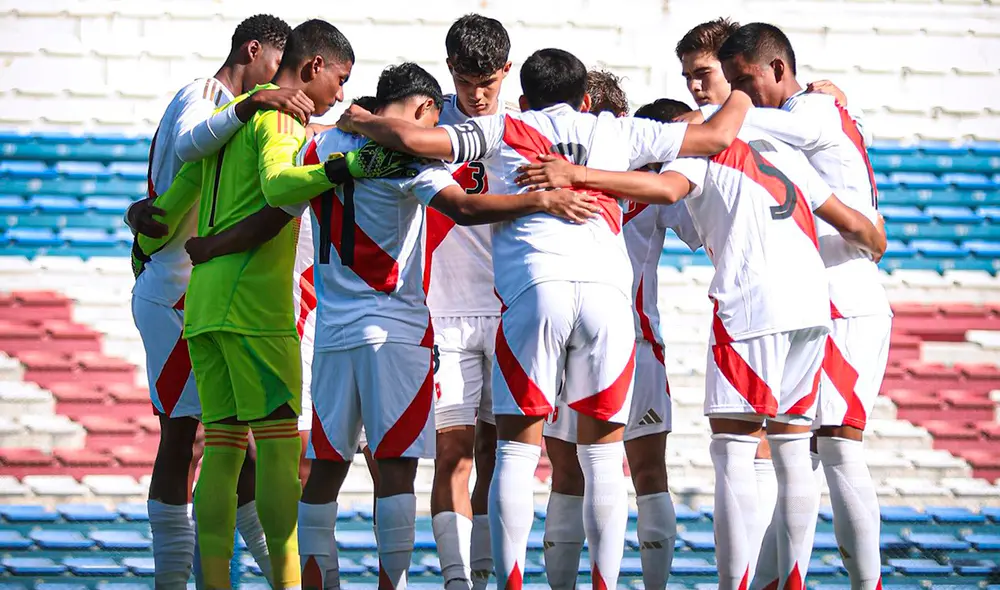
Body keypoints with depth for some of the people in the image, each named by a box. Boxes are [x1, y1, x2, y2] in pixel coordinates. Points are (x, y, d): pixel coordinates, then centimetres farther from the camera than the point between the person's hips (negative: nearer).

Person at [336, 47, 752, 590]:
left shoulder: (503, 131, 20)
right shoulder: (617, 132, 24)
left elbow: (414, 139, 9)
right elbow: (715, 137, 27)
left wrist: (361, 122, 28)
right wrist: (738, 101, 48)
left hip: (534, 288, -1)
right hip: (607, 289, 1)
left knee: (517, 448, 3)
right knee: (603, 451, 9)